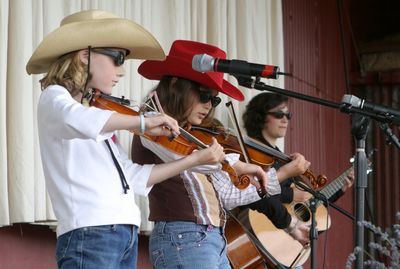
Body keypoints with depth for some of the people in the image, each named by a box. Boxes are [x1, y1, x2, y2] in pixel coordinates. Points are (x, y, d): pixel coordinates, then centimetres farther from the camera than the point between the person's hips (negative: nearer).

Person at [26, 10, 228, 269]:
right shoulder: (55, 97, -1)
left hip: (125, 234, 9)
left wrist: (196, 159, 19)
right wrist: (143, 122, -21)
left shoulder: (100, 115, 22)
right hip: (89, 234, -9)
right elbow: (78, 121, -27)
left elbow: (134, 177, 20)